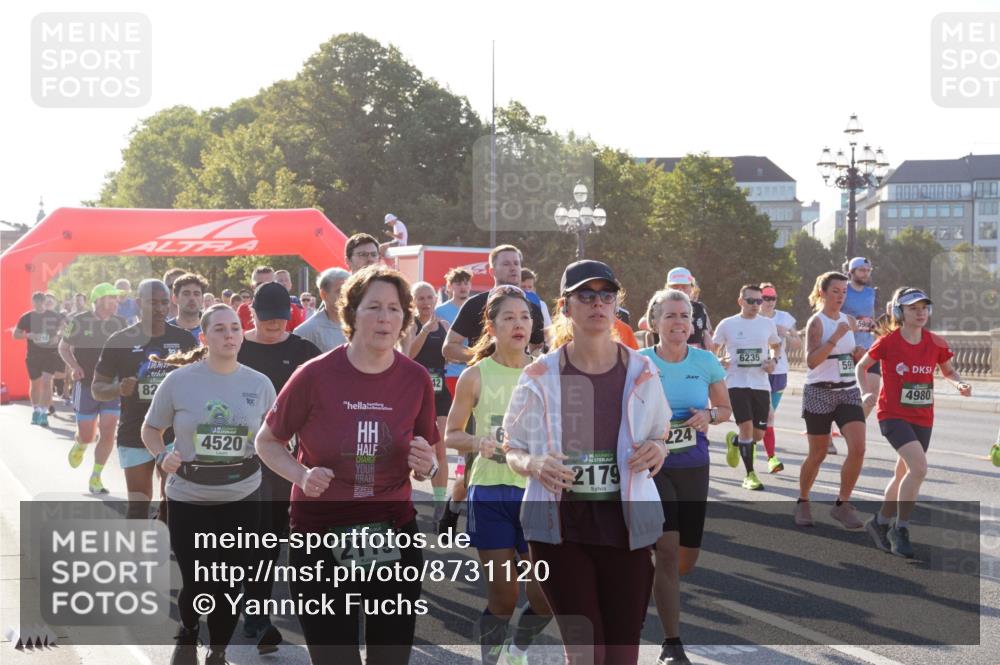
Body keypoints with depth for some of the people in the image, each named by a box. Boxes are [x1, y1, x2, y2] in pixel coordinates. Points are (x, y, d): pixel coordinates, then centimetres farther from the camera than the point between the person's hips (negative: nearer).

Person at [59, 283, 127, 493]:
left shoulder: (120, 323, 3)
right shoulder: (79, 321, -6)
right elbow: (63, 347, 5)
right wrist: (74, 366, -11)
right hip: (86, 385, -2)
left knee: (108, 432, -8)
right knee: (88, 435, 1)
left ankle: (96, 478, 7)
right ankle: (80, 444, 40)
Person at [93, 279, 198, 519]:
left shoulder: (184, 339, 1)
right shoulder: (120, 341, -4)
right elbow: (97, 388, 1)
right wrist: (119, 389, -20)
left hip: (176, 434, 1)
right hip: (135, 436, -1)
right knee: (138, 506, 3)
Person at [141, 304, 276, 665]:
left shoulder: (260, 384, -1)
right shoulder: (179, 380, -7)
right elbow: (151, 429, 5)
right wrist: (162, 456, -14)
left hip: (242, 500, 2)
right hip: (189, 500, -1)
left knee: (229, 586, 7)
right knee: (196, 584, 2)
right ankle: (187, 635, 36)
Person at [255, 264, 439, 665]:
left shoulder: (416, 379, -2)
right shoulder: (315, 375, -11)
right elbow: (267, 441, 3)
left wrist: (426, 466, -12)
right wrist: (302, 475, -15)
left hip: (393, 539, 3)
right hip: (320, 540, -2)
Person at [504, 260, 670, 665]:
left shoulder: (641, 372, 2)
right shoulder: (540, 376, -3)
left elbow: (658, 435, 17)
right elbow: (513, 450, 7)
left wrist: (657, 449, -7)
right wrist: (535, 466, -15)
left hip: (627, 523, 2)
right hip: (558, 526, -1)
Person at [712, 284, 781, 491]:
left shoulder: (767, 323, 7)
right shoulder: (727, 324, 0)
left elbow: (776, 345, 24)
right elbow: (713, 349, 10)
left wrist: (773, 360, 3)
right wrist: (719, 362, -11)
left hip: (761, 384, 3)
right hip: (737, 383, -3)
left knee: (758, 434, 5)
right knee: (747, 426, -15)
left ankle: (734, 441, 39)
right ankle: (750, 475, -2)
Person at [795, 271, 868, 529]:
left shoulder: (849, 321, 11)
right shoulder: (816, 322, -9)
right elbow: (811, 361, -21)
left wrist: (859, 354, 3)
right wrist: (835, 337, -28)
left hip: (848, 392, 5)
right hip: (820, 393, -5)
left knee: (858, 448, -12)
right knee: (818, 455, 5)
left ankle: (842, 505, 0)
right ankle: (802, 503, 27)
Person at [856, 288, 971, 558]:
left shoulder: (935, 343, 0)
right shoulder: (888, 341, -9)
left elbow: (948, 371, 15)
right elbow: (861, 366, 4)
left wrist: (960, 384, -6)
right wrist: (866, 392, -12)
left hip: (923, 418, 5)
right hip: (893, 414, -5)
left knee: (904, 474, 16)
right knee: (919, 468, -23)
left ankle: (880, 523, 37)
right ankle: (901, 529, -10)